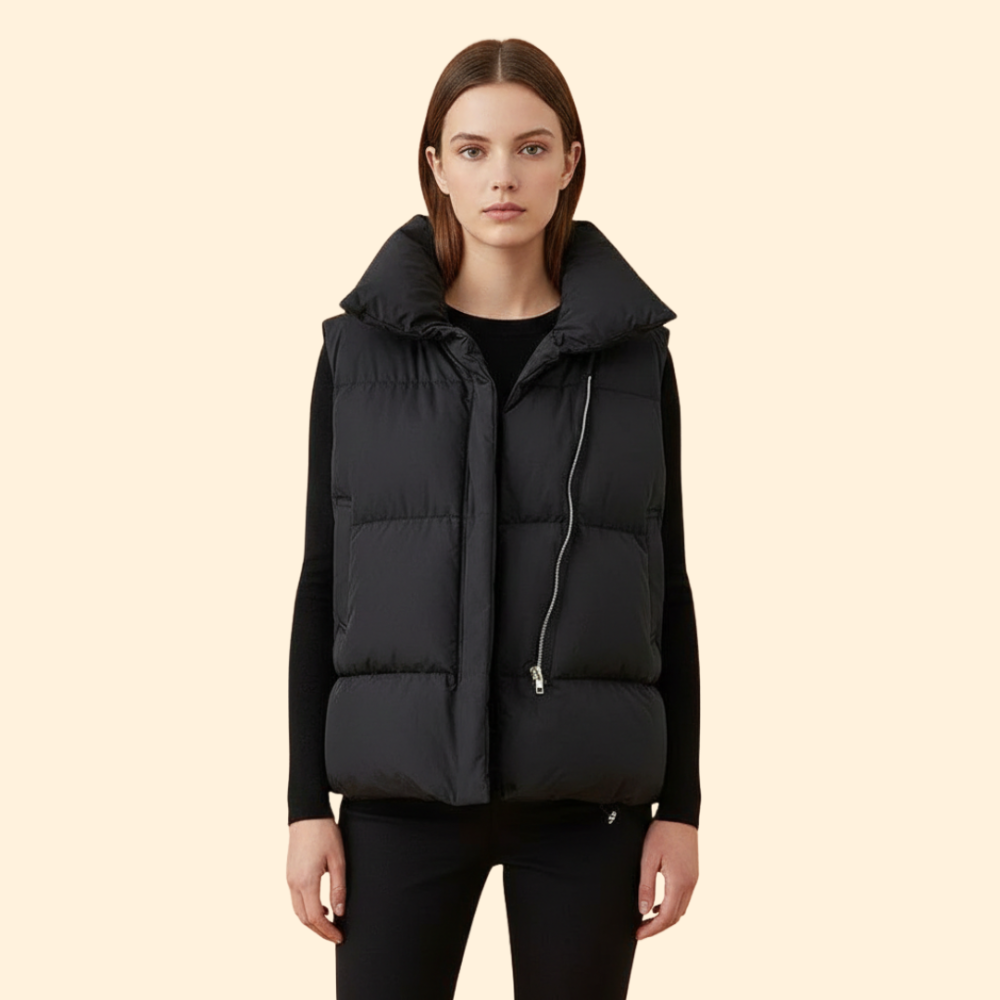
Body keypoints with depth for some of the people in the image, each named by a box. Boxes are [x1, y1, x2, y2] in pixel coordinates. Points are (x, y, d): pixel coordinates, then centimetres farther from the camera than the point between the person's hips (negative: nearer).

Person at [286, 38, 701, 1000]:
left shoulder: (633, 351, 4)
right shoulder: (360, 345, 2)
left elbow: (665, 584, 6)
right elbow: (323, 579, 4)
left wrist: (681, 803, 2)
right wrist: (307, 802, -1)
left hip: (587, 785, 1)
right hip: (405, 780, 0)